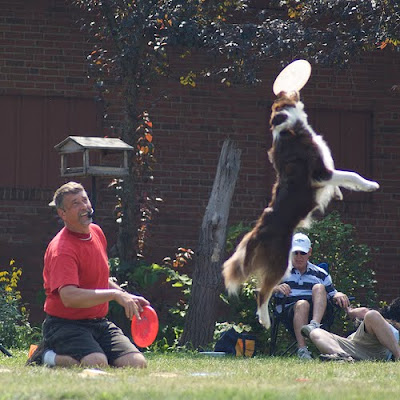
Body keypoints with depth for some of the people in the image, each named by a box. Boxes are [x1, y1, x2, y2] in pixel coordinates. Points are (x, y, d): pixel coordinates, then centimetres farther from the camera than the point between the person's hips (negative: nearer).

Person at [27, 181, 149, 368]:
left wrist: (128, 297, 16)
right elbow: (69, 297, -31)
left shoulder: (96, 232, 11)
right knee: (97, 364, -33)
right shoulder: (61, 249, -17)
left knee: (137, 363, -11)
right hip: (65, 324, -8)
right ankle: (46, 356, -5)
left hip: (99, 323, 8)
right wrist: (115, 295, -31)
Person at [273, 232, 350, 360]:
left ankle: (315, 325, -47)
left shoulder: (320, 274, 23)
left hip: (316, 312, 2)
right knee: (302, 304, -37)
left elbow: (332, 294, 20)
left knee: (319, 287, -24)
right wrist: (276, 288, -16)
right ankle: (302, 349, -51)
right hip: (289, 310, -2)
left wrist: (338, 295, -6)